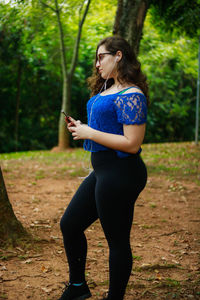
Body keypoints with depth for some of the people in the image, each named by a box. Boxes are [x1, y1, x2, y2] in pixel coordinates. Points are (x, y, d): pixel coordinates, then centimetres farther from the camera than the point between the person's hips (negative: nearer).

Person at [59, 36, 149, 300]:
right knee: (70, 224, 16)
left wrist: (89, 133, -17)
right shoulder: (107, 89, 14)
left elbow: (132, 143, -23)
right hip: (101, 170, 11)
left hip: (120, 174, -11)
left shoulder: (131, 95, -16)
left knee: (117, 240, 3)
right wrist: (80, 127, 7)